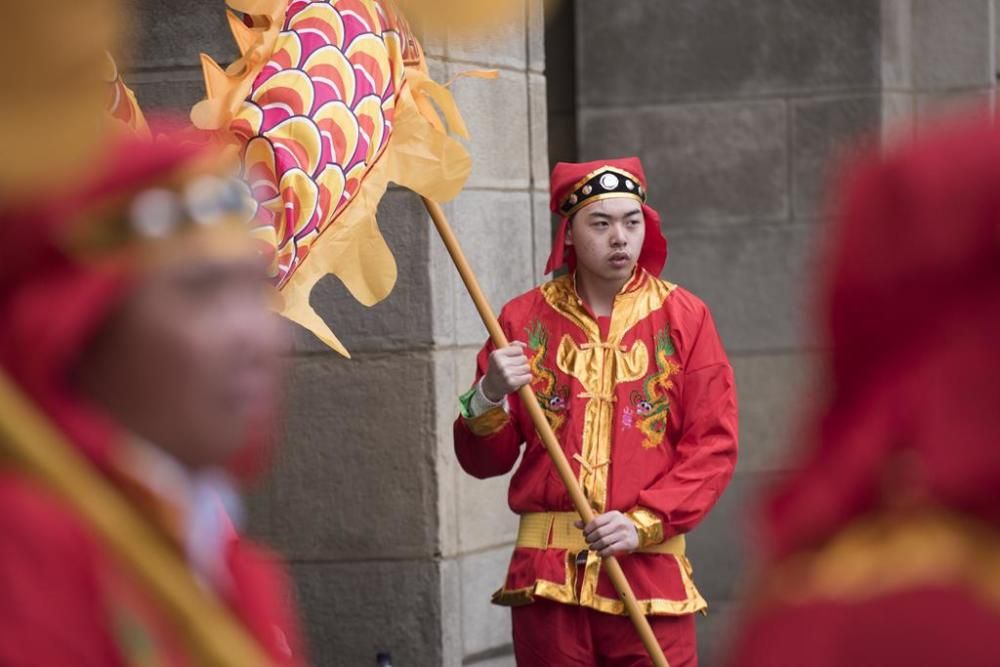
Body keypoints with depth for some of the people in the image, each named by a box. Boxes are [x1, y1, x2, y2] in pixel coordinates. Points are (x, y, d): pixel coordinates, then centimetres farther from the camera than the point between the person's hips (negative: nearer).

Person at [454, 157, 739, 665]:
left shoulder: (684, 317, 5)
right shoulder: (524, 319, 8)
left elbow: (713, 446, 1)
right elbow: (483, 461, 8)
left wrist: (643, 524, -12)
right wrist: (490, 397, -13)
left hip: (649, 568, -1)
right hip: (547, 575, 1)